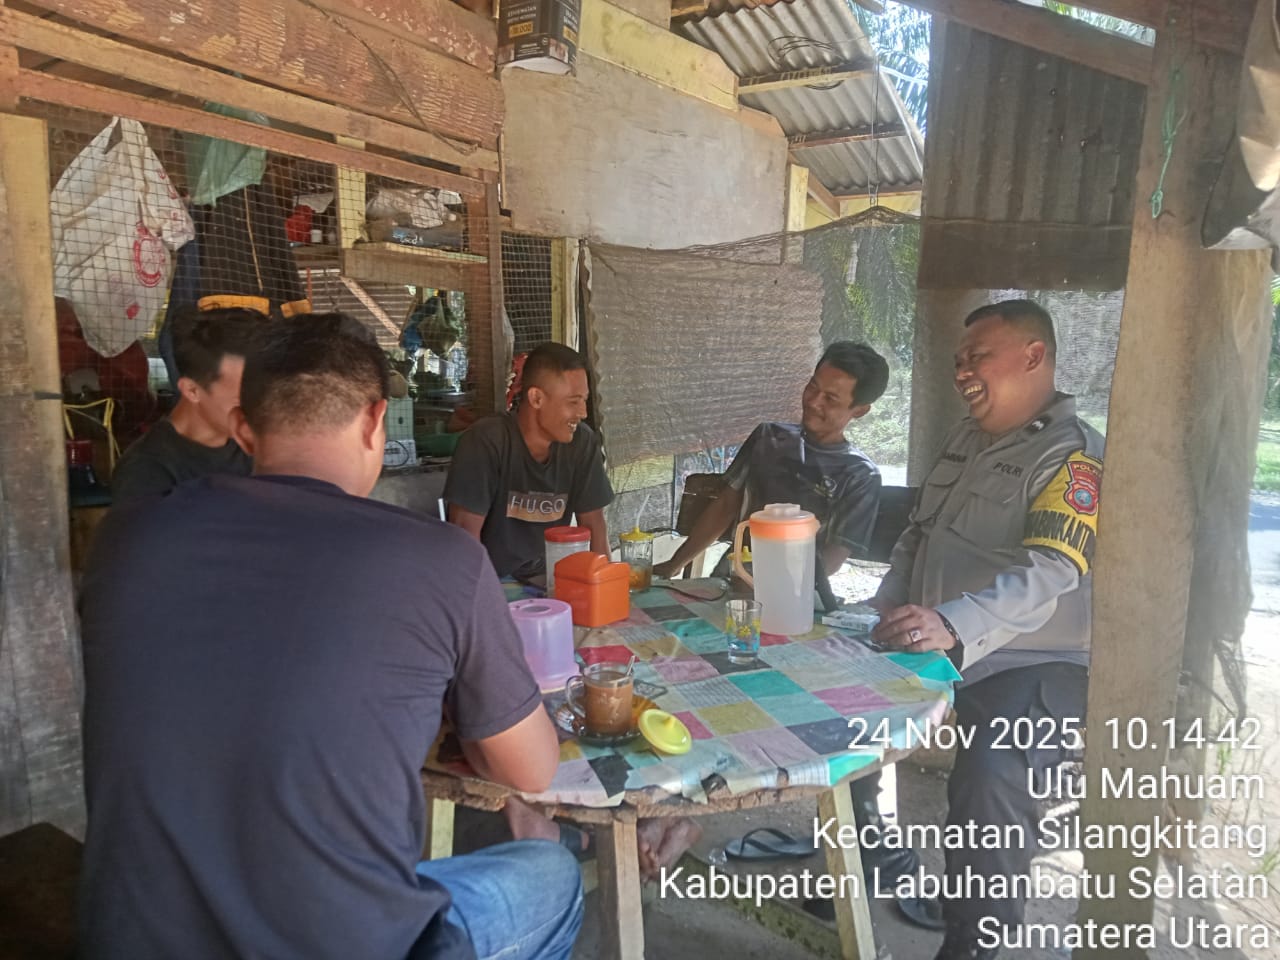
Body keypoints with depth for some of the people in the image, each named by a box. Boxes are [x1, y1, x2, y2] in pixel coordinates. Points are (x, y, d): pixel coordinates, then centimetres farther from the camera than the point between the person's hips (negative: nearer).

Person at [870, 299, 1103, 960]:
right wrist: (885, 616, 6)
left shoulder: (1072, 457, -13)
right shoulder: (967, 438, 14)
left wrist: (953, 625, -43)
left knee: (988, 778, -30)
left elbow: (1048, 573, -28)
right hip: (933, 650, 9)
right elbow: (917, 535, 19)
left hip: (1030, 664, -8)